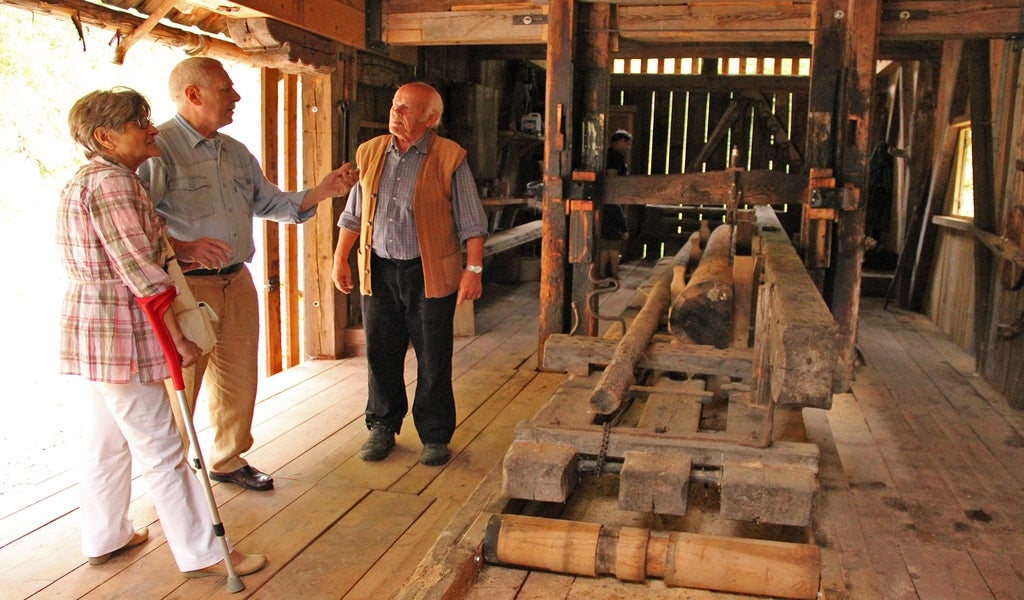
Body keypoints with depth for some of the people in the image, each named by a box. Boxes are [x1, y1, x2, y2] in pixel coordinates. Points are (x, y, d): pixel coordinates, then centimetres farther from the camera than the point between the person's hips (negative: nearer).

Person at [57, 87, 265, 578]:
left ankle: (105, 538, 33)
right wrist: (179, 338, -17)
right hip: (120, 332, -10)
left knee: (104, 441, 19)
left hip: (89, 328, 10)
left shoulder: (85, 179, 14)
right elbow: (140, 269, -21)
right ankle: (201, 554, 8)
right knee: (160, 447, -2)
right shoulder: (112, 182, -18)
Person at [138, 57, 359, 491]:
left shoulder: (235, 153, 15)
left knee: (238, 380, 15)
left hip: (237, 281, 8)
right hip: (185, 287, -7)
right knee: (179, 385, 2)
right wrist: (181, 248, -30)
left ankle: (229, 461, 33)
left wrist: (322, 191, 6)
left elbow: (272, 203, 18)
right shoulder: (157, 149, -12)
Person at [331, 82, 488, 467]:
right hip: (379, 272, 4)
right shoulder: (370, 153, 9)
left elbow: (471, 222, -4)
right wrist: (340, 259, 10)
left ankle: (435, 436, 19)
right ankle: (382, 428, 28)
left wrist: (474, 269, -10)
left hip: (431, 274, -4)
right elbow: (353, 214, 15)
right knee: (381, 354, 10)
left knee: (433, 360, 4)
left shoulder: (449, 158, -4)